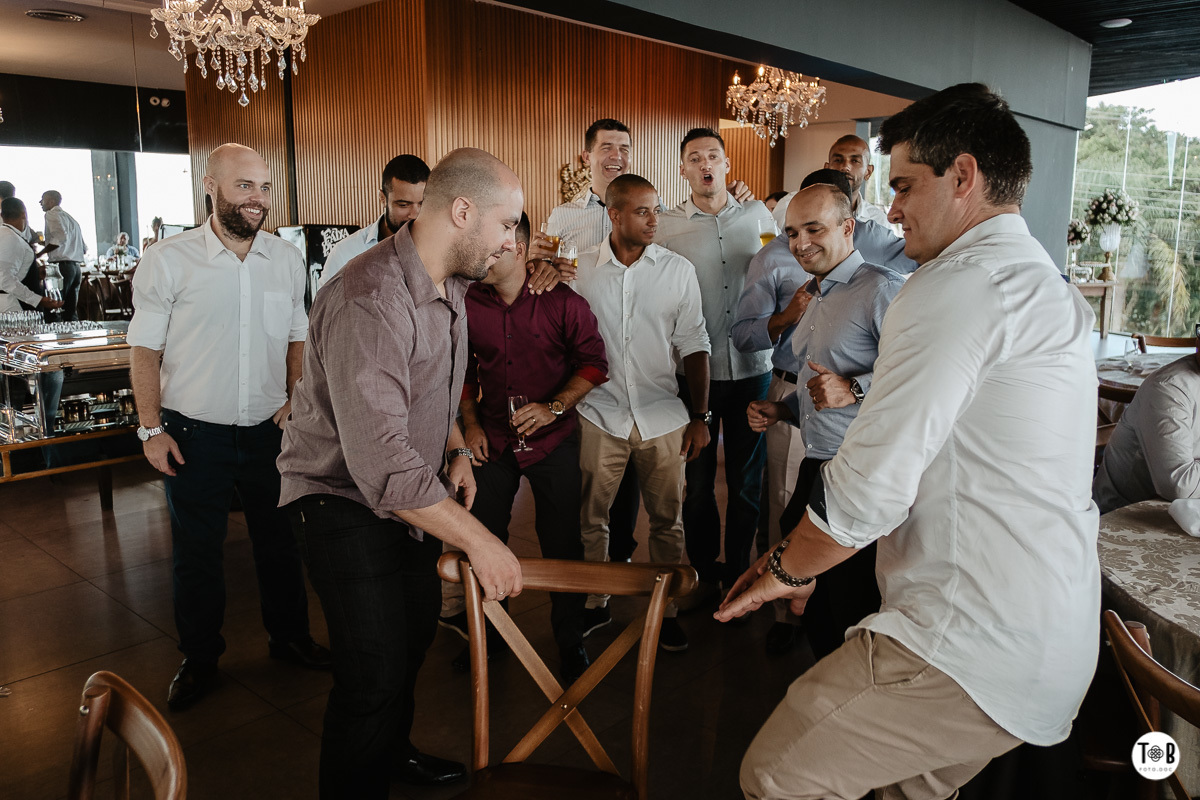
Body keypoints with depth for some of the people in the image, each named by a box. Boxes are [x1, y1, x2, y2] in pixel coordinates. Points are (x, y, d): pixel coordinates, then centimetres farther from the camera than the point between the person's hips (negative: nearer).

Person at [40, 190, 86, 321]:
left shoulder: (52, 214, -1)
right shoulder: (71, 218, 24)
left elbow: (61, 236, -19)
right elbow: (84, 249, 20)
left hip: (61, 265, -8)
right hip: (77, 267, 8)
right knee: (71, 311, 8)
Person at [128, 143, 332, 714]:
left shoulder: (287, 259, 1)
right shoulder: (168, 261, -9)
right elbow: (146, 351, -4)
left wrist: (296, 400, -2)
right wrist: (151, 429, -8)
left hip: (270, 430, 3)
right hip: (194, 432, -2)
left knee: (280, 540, 16)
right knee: (196, 551, 11)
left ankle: (290, 636, 36)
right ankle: (199, 660, 31)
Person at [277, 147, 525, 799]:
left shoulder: (451, 286, 1)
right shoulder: (370, 302, -32)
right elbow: (382, 464, -37)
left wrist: (456, 449, 4)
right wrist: (477, 540, -32)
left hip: (410, 495, 9)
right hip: (344, 501, -9)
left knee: (415, 629, 22)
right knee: (375, 671, -9)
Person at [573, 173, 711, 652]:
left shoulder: (679, 270, 1)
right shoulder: (581, 269, 1)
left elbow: (693, 346, 4)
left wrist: (699, 416, 0)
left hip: (663, 418, 0)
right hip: (599, 415, 0)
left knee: (667, 520, 9)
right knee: (590, 518, 9)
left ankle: (666, 609, 27)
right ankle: (595, 604, 29)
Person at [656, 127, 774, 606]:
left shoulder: (758, 216, 6)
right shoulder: (665, 227, 0)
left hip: (751, 368, 2)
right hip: (694, 372, -1)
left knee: (747, 480, 10)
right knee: (698, 481, 9)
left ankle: (737, 574, 27)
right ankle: (704, 574, 27)